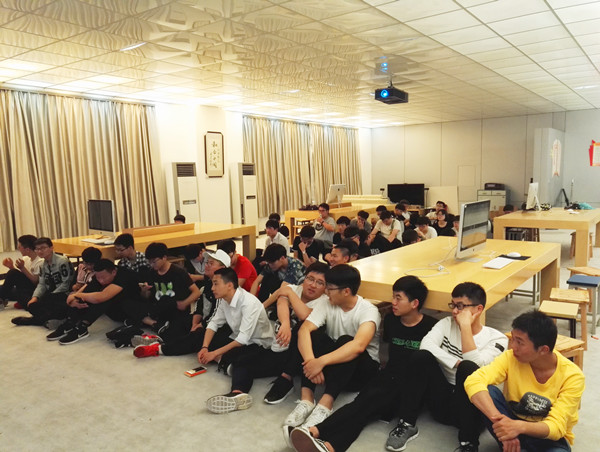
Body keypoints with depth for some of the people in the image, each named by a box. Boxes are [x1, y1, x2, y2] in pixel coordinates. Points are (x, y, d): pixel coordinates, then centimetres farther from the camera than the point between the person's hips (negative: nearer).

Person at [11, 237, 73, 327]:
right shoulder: (43, 264, 10)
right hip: (50, 295, 7)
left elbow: (66, 284, -17)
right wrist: (35, 297, -11)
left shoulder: (62, 261, -15)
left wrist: (49, 297, -18)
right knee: (31, 304, -12)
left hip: (63, 295, -7)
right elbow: (41, 284, 7)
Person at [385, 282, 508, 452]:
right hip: (442, 400, 3)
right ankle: (407, 424, -14)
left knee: (468, 368, -32)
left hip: (469, 405, -3)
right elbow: (426, 344, -16)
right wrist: (457, 364, -21)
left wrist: (466, 326, -22)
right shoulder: (447, 324, 4)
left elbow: (475, 365, -24)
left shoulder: (496, 338, -5)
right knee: (422, 356, -23)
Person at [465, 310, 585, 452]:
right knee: (486, 391, -28)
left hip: (549, 438, -2)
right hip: (513, 423, 2)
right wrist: (499, 421, -44)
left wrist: (520, 427, -45)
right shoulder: (511, 358, -17)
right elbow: (474, 381, -31)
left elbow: (556, 427, -25)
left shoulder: (572, 376, -19)